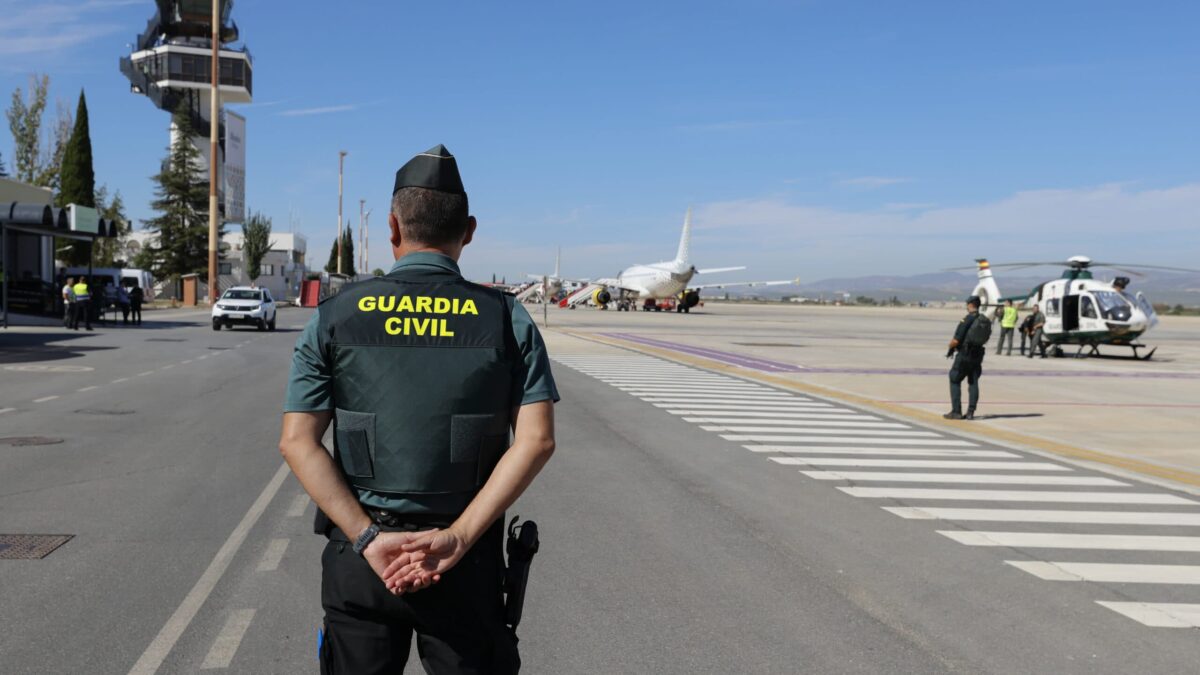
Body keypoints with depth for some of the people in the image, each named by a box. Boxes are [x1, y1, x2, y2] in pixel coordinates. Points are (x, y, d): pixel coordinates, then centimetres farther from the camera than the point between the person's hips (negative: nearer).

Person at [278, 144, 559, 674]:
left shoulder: (336, 317, -1)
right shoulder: (507, 318, -2)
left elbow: (297, 442, -7)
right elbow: (536, 441, -11)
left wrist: (369, 538, -9)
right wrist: (457, 538, -13)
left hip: (359, 552, 1)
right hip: (467, 561, 0)